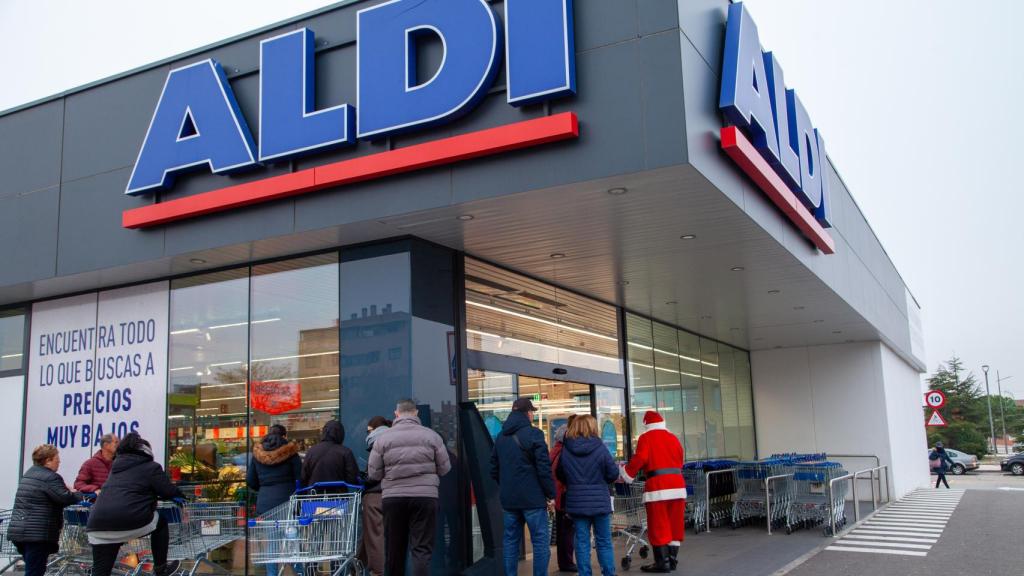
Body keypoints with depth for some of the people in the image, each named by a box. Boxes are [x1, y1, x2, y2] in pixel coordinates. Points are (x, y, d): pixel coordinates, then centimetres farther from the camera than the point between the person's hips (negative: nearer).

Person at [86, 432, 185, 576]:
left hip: (98, 524, 5)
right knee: (160, 523, 25)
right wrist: (180, 495, 29)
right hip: (131, 520, -5)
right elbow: (169, 491, 7)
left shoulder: (117, 465, 29)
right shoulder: (151, 467, 10)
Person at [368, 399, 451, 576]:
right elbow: (444, 468, 4)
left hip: (393, 498, 1)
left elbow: (373, 473, 2)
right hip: (425, 496, -1)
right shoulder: (431, 435, -1)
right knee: (422, 549, 0)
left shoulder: (383, 438, 0)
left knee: (394, 548, 15)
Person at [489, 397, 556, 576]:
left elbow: (494, 469, 16)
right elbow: (544, 468, -13)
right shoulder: (533, 434, -9)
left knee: (510, 541, 11)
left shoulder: (500, 437, 12)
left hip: (508, 499, 6)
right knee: (541, 541, -1)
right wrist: (551, 494, -7)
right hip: (532, 498, -6)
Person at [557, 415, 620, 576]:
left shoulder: (566, 450, -3)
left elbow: (560, 475, 7)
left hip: (576, 502, 2)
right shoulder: (600, 448, -11)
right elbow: (613, 474, -5)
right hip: (599, 502, -2)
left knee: (582, 542, 8)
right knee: (604, 542, 9)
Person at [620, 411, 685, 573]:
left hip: (658, 487, -6)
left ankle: (662, 562, 2)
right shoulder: (673, 438, 17)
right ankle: (672, 559, 17)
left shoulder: (646, 437, 1)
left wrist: (627, 473, -1)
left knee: (658, 525, 1)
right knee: (675, 523, 11)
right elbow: (679, 462, 18)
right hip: (678, 485, 6)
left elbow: (640, 458, -12)